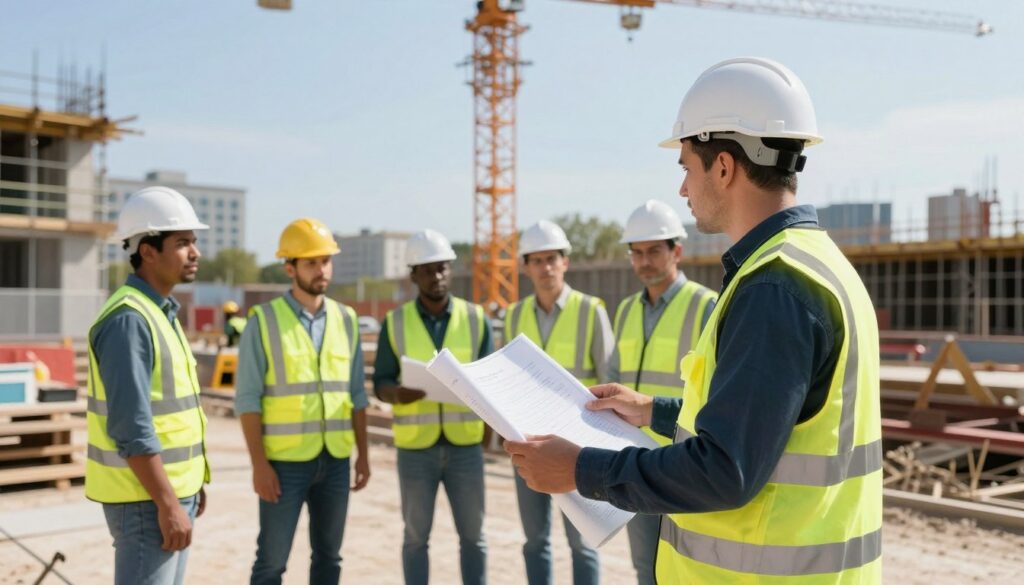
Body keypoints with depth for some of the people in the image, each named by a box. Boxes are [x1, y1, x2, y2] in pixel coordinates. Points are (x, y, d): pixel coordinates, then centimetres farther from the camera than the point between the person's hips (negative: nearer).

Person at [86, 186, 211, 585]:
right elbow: (131, 428, -24)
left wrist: (189, 484, 19)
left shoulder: (160, 312, 11)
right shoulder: (129, 319, -19)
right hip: (144, 497, -10)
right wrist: (168, 504, -23)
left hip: (169, 488, 10)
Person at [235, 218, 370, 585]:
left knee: (328, 555, 14)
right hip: (285, 461, -4)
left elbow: (356, 394, 10)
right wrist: (259, 463, -13)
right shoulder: (264, 321, -7)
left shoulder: (345, 320, 6)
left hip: (335, 460, 4)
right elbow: (248, 399, -9)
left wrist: (363, 454, 7)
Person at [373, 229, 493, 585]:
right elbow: (380, 384, -1)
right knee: (416, 536, 7)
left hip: (464, 445, 1)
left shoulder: (475, 319, 1)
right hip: (415, 448, -1)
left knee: (472, 535, 6)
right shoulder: (395, 323, -1)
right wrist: (398, 393, -25)